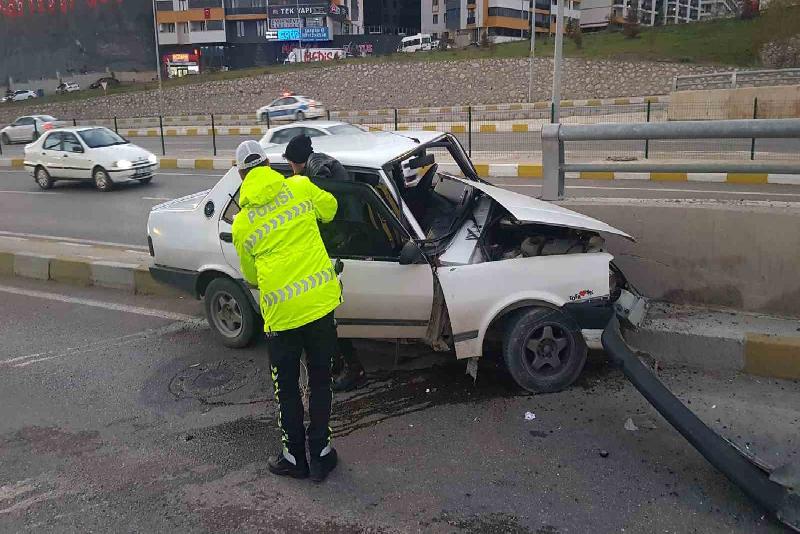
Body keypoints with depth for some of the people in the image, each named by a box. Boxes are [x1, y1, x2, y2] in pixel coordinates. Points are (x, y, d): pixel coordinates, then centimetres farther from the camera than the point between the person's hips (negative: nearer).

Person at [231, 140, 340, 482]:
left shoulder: (241, 223, 5)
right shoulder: (300, 187, 2)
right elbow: (329, 209, 22)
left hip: (281, 312, -1)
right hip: (321, 300, 1)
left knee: (287, 389, 16)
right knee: (320, 381, 17)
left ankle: (294, 458, 28)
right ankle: (321, 454, 26)